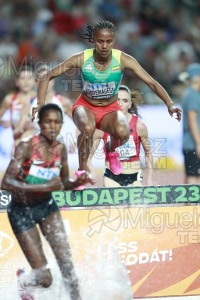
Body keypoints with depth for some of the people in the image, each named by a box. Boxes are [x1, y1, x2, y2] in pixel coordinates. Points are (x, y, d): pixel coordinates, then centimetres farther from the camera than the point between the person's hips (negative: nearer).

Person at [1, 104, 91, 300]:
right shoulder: (26, 146, -23)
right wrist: (44, 187, -38)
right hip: (22, 210, -5)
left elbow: (63, 182, 8)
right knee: (44, 278, -4)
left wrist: (76, 183, -16)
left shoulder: (60, 149, -6)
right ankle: (22, 283, 29)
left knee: (66, 261, -7)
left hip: (46, 206, 5)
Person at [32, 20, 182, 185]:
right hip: (85, 106, -1)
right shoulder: (81, 59, -19)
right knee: (88, 128, -37)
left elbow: (151, 82, -19)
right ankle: (82, 169, -11)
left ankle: (112, 150, 7)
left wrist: (170, 105, -32)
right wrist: (41, 104, -24)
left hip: (111, 109, 1)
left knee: (123, 133, -32)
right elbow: (47, 76, -11)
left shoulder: (123, 59, -19)